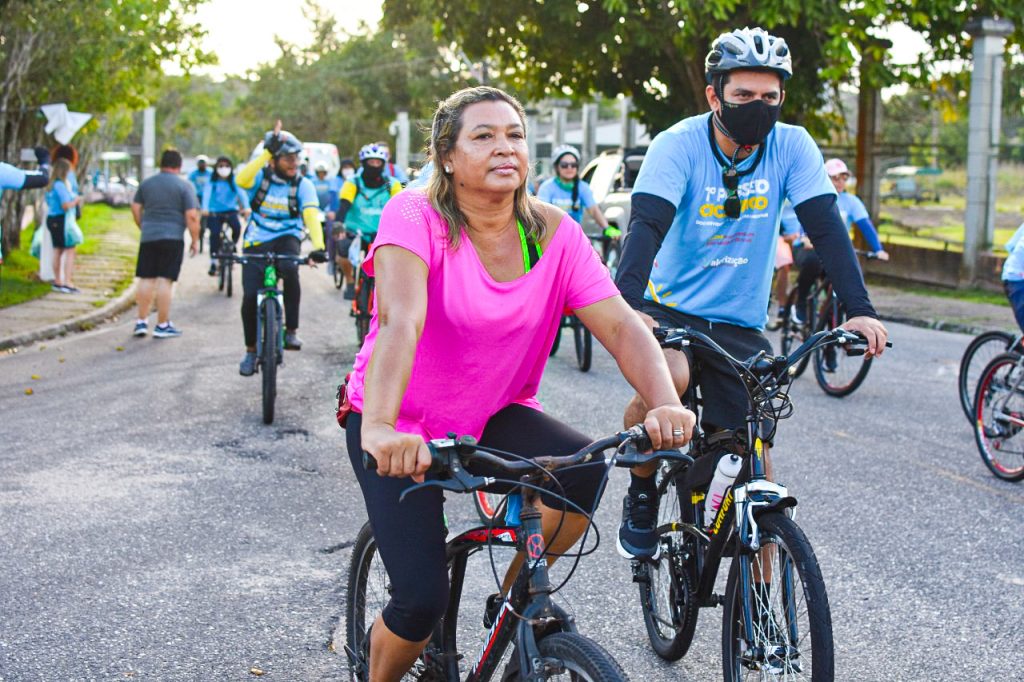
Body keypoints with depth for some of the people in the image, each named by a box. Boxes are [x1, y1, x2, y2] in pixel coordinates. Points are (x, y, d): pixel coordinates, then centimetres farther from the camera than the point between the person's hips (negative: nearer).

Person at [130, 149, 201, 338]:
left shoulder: (146, 183, 11)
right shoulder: (185, 186, -3)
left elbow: (136, 209, 13)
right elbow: (192, 216, -8)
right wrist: (195, 240, 1)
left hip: (148, 237, 4)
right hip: (172, 238, -4)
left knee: (146, 279, 9)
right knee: (165, 280, -3)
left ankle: (142, 322, 11)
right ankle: (162, 325, -1)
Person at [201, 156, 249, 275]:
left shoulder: (234, 181, -4)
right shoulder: (212, 181, -6)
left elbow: (241, 192, -19)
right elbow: (207, 194, -20)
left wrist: (246, 207, -37)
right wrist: (205, 208, -39)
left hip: (230, 211, 0)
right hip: (215, 212, 0)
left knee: (237, 227, -27)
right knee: (214, 234, -17)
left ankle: (233, 245, 5)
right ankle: (213, 262, -7)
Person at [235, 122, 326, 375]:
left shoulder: (303, 185, -8)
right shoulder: (261, 176, -8)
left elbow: (311, 216, -21)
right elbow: (241, 180, -31)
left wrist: (318, 247, -39)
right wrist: (267, 152, -36)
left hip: (286, 239, -1)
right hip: (256, 242, 1)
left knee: (290, 270, -35)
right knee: (250, 296, -9)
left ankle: (291, 330, -20)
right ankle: (251, 350, 14)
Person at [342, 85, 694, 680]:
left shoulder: (555, 234, -8)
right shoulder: (416, 218, -20)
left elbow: (621, 325, -17)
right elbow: (401, 319, -37)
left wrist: (667, 405, -36)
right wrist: (378, 428, -53)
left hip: (494, 416, 4)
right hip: (404, 430, -3)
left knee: (583, 470, -25)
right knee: (424, 599, -13)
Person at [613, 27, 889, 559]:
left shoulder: (792, 146, -8)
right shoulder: (678, 145, -15)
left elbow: (825, 226, -14)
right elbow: (647, 224, -27)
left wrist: (860, 310, -28)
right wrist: (629, 306, -45)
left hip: (741, 325, 3)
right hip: (670, 306, -2)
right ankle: (641, 496, -6)